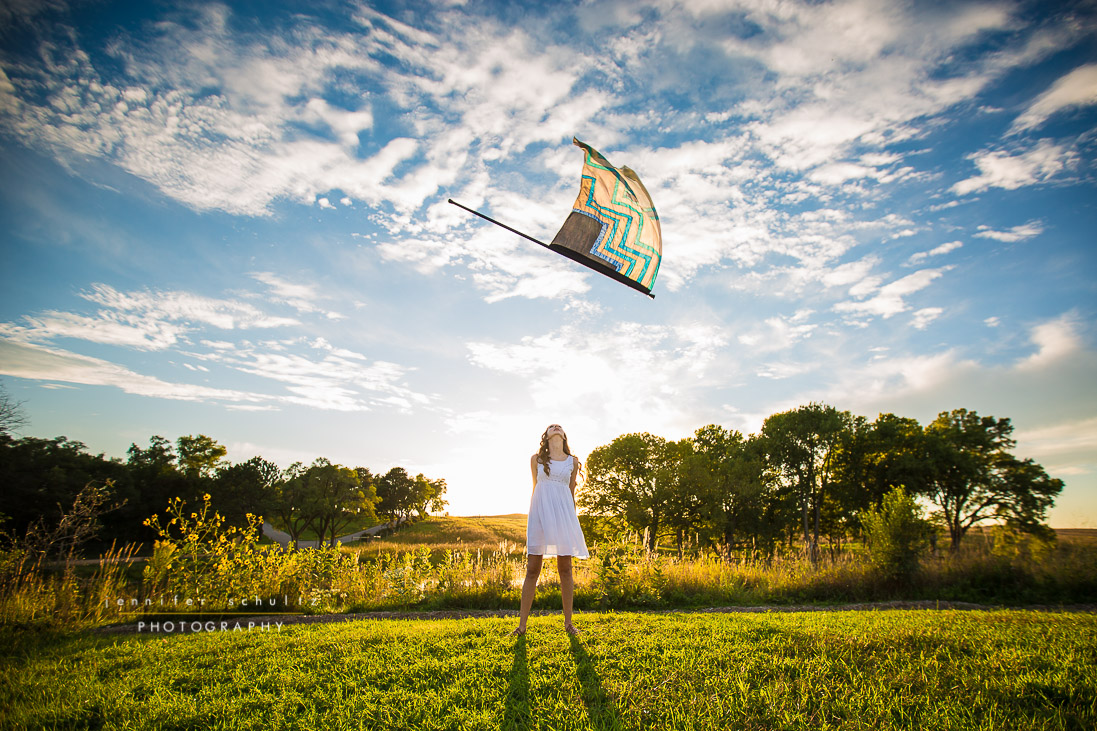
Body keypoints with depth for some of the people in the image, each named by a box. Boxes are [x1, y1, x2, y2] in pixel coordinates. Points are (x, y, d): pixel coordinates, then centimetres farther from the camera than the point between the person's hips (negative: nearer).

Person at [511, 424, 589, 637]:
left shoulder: (573, 462, 11)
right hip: (540, 513, -1)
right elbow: (535, 487, 14)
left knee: (565, 569, 3)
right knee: (532, 569, -2)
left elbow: (571, 493, 16)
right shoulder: (536, 459, 9)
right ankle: (522, 625, 5)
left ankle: (568, 622, 14)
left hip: (563, 514, 1)